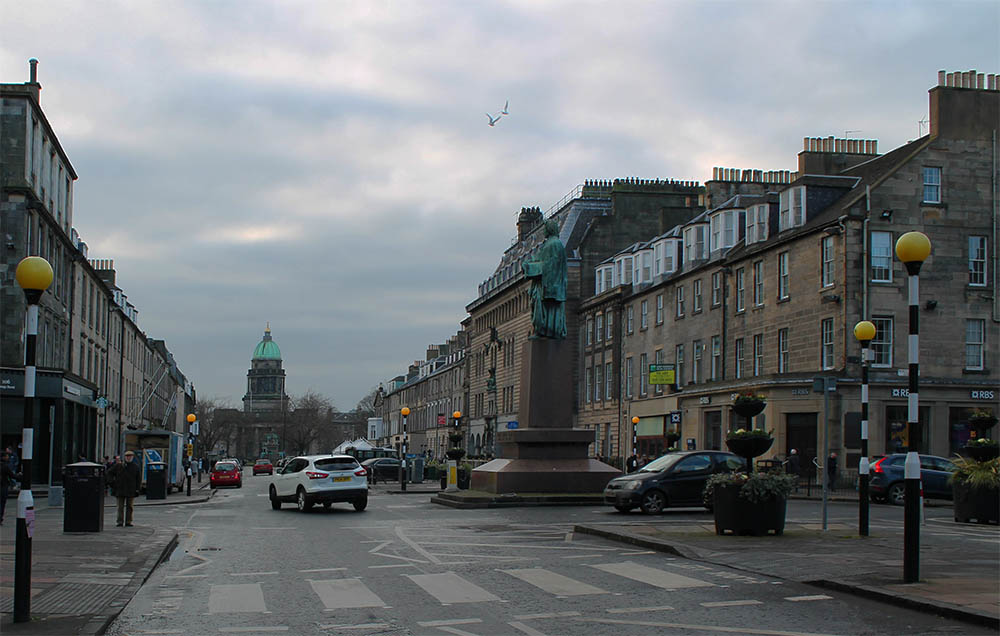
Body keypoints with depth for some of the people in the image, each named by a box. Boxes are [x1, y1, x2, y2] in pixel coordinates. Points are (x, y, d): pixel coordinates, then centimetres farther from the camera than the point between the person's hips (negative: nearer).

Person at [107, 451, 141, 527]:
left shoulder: (136, 467, 6)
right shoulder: (119, 466, 4)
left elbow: (139, 479, 8)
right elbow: (110, 473, 11)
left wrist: (137, 489, 1)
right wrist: (112, 482, 0)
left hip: (131, 491, 0)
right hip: (120, 490, 0)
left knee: (129, 506, 3)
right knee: (120, 507, 2)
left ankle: (128, 521, 8)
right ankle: (120, 521, 4)